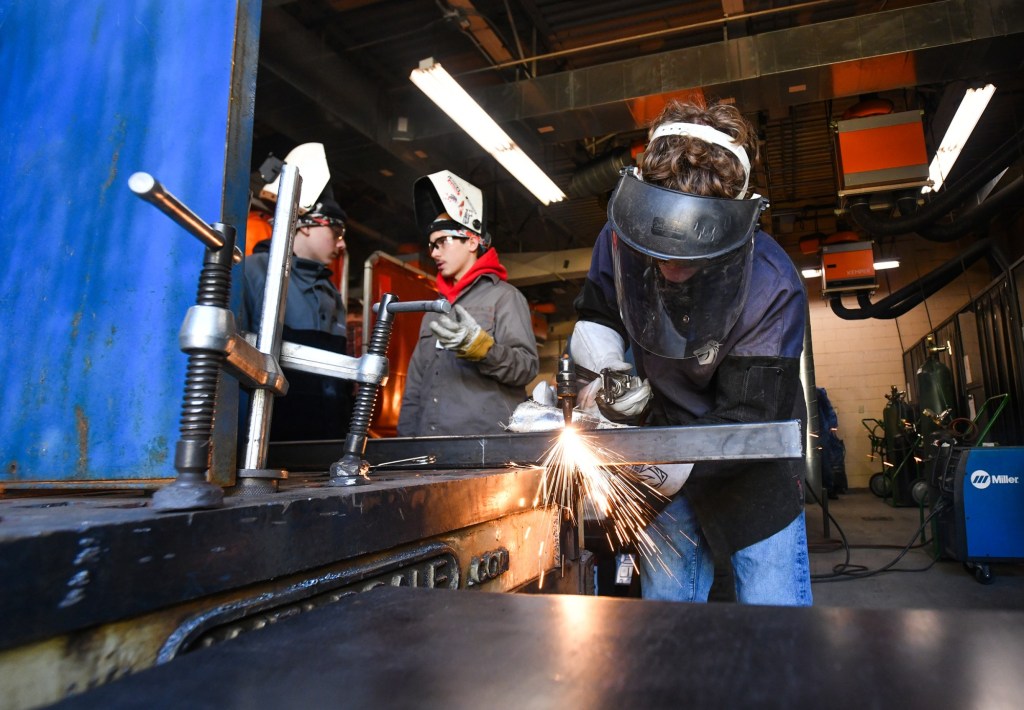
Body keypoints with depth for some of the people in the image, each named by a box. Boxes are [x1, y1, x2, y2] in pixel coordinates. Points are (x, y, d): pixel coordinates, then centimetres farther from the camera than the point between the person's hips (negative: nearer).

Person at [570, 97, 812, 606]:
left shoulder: (772, 289, -29)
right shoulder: (621, 238, -19)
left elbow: (746, 421, -28)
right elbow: (596, 315, 1)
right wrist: (607, 371, -20)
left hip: (752, 469, -3)